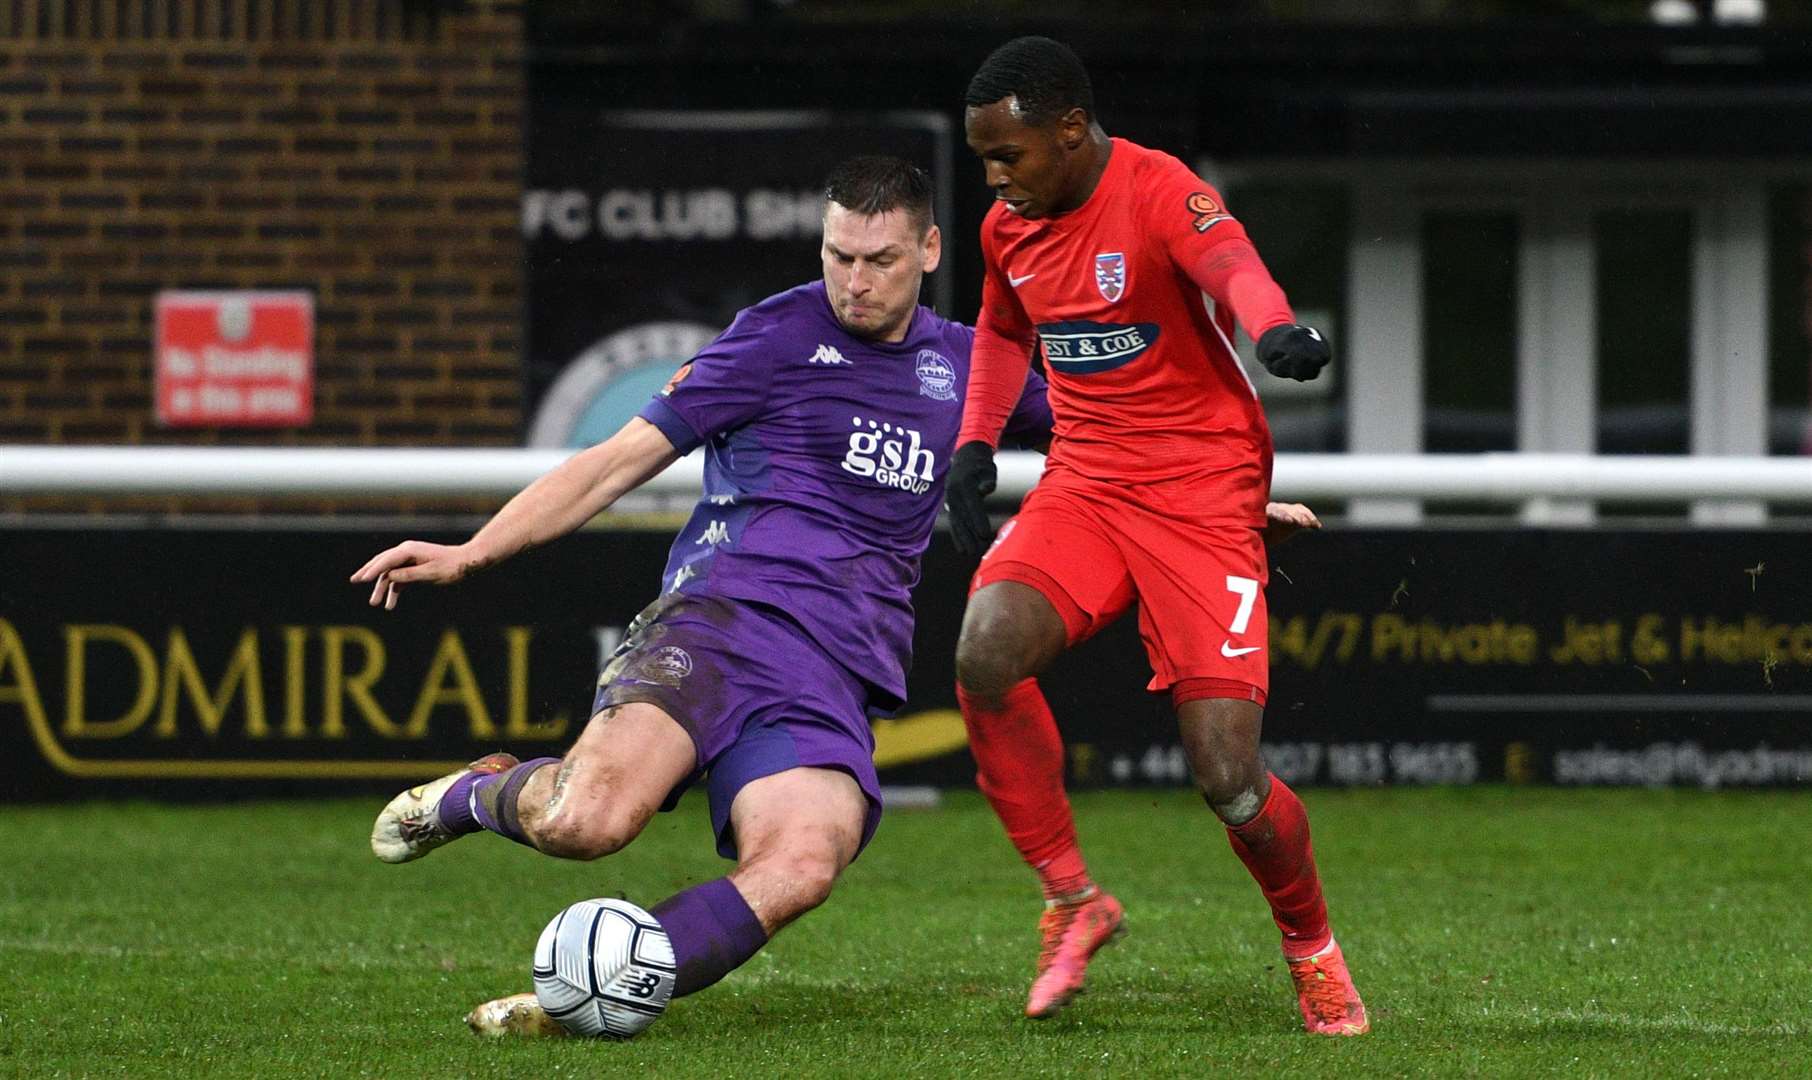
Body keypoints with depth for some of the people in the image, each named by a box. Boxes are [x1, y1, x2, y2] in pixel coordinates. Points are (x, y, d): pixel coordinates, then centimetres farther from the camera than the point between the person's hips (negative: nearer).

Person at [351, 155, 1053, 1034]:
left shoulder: (963, 365, 21)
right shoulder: (781, 334, 9)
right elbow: (623, 459, 7)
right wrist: (472, 552, -1)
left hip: (837, 679, 3)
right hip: (724, 612, -3)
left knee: (800, 868, -32)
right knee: (586, 821, -30)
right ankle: (481, 793, 6)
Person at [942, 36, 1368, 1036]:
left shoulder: (1160, 194, -16)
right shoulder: (1009, 227, 7)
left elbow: (1228, 261, -39)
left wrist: (1275, 328, -61)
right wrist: (975, 445, 14)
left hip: (1202, 492, -5)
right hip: (1083, 484, 6)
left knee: (1227, 779, -12)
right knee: (985, 651, -25)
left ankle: (1311, 945, 19)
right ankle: (1072, 898, -6)